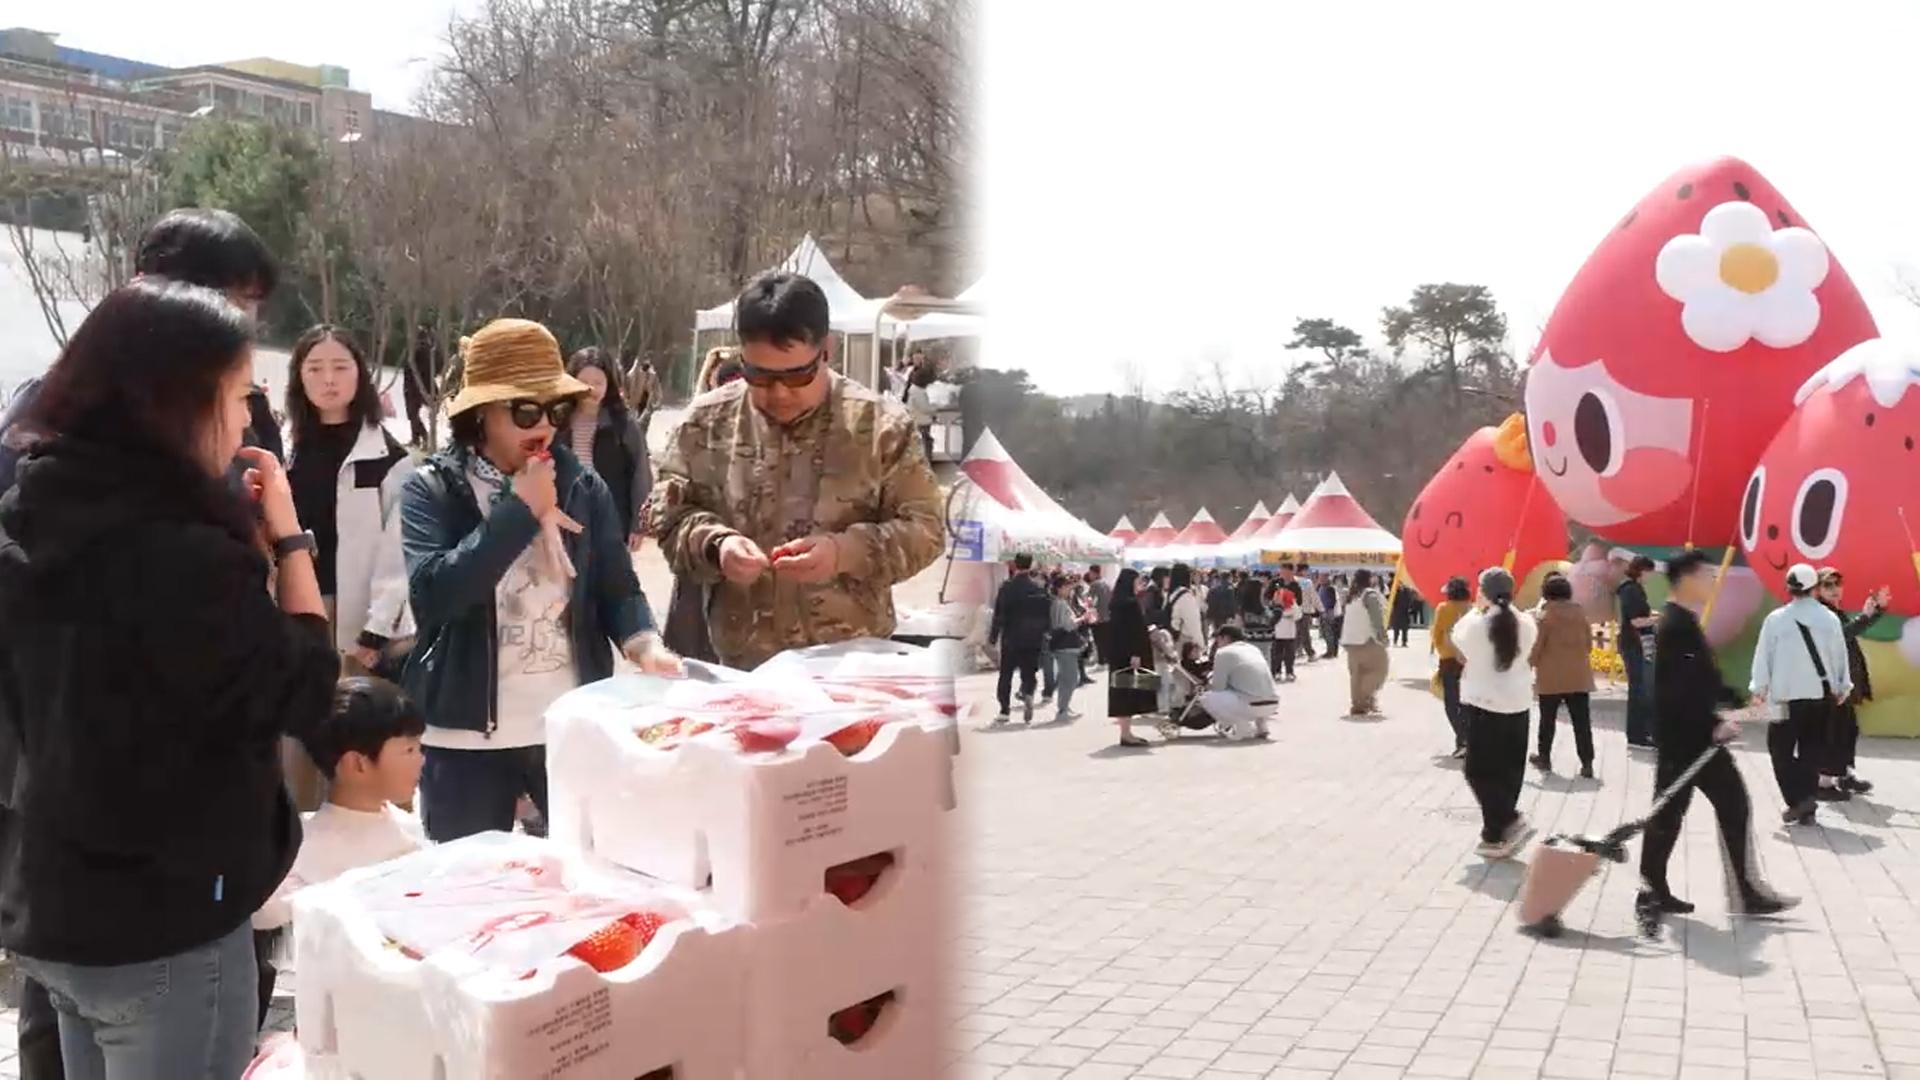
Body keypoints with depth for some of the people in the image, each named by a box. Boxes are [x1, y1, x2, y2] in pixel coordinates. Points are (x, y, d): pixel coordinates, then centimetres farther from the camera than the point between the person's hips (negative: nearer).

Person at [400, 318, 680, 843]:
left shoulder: (583, 486, 3)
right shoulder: (432, 489, -5)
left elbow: (618, 590, 3)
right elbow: (433, 594, -20)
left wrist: (645, 644, -17)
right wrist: (519, 510, -17)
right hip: (468, 737, -2)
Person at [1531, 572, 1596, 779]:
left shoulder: (1546, 614, -8)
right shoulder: (1580, 612, 4)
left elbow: (1537, 646, -8)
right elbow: (1589, 643, 10)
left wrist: (1532, 663, 8)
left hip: (1551, 676, -3)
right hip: (1579, 675, 3)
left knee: (1548, 719, 12)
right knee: (1581, 721, 0)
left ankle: (1544, 757, 21)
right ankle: (1587, 763, -5)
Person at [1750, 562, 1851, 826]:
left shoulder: (1776, 619, -9)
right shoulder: (1830, 619, -2)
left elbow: (1764, 655, -4)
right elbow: (1840, 655, 7)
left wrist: (1759, 688, 6)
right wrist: (1843, 686, 20)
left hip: (1787, 696, -3)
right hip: (1822, 696, 3)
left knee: (1781, 749, 7)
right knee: (1812, 751, 11)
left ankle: (1799, 798, -9)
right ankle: (1806, 809, 13)